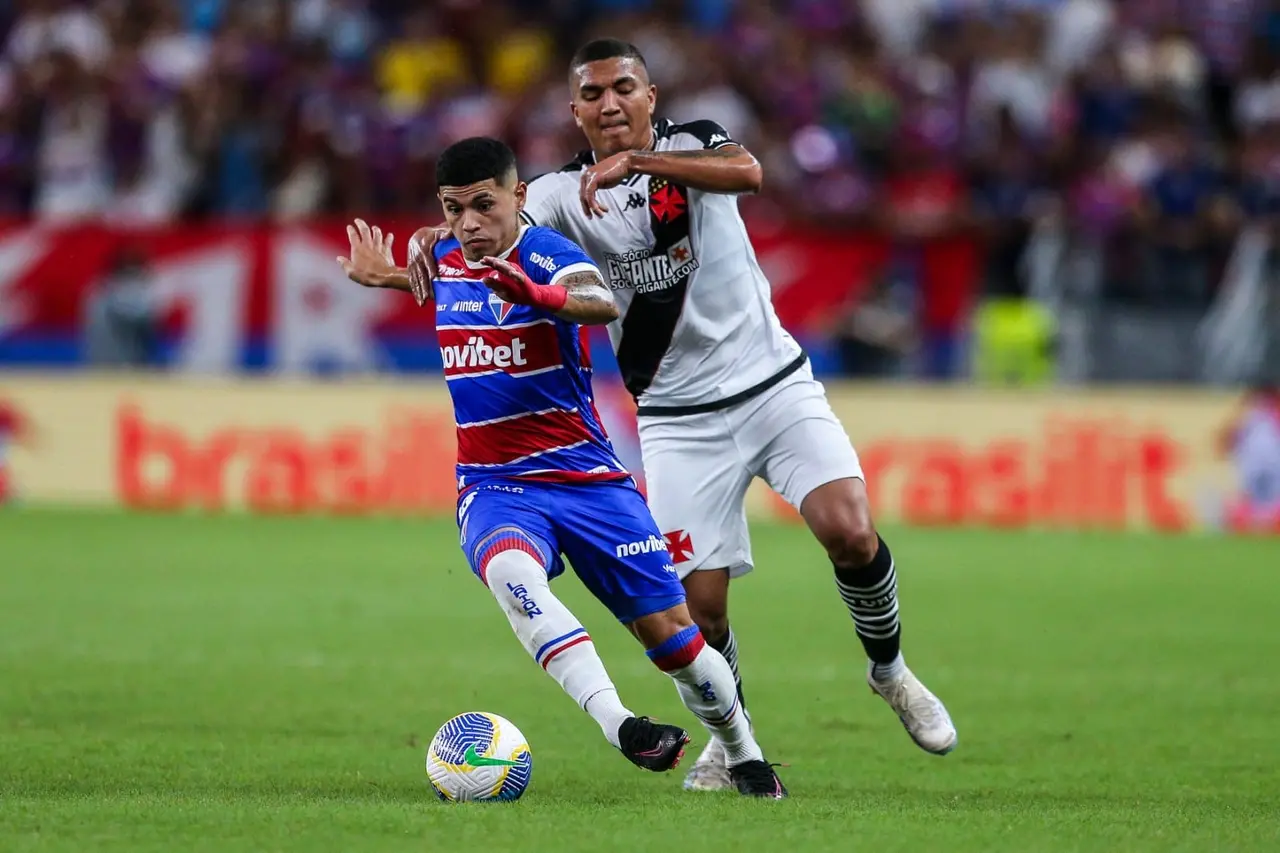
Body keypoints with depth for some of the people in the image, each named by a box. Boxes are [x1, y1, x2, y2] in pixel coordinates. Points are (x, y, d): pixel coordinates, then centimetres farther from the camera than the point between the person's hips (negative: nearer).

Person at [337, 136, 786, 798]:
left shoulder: (547, 254, -10)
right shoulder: (440, 264, 6)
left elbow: (601, 301, -36)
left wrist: (540, 295, -53)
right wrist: (382, 278, 28)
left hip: (584, 474, -2)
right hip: (492, 487, 2)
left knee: (670, 632, -3)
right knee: (510, 571, -34)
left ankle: (744, 758, 23)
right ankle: (616, 723, -45)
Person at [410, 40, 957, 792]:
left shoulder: (693, 144, -5)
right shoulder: (566, 194, -2)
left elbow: (747, 172, -28)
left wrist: (637, 161, -40)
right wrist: (439, 236, -44)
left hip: (773, 384, -1)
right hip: (680, 418, 1)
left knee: (849, 532, -19)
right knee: (698, 603, -6)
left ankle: (888, 668, 10)